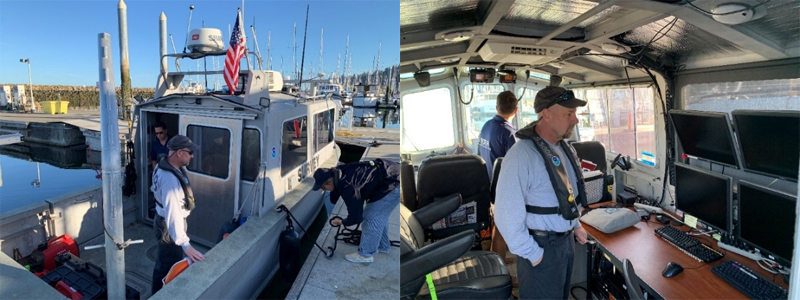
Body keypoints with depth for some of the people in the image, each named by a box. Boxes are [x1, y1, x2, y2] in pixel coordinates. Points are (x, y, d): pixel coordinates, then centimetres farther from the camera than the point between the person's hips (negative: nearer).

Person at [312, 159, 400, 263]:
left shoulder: (347, 187, -27)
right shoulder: (338, 172, -1)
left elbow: (355, 217, -17)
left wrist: (341, 222, 1)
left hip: (392, 183, -10)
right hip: (392, 172, 10)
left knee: (373, 217, -3)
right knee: (379, 215, 22)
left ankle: (365, 254, 11)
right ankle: (383, 246, 39)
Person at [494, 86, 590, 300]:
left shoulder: (564, 148, 3)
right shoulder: (522, 155, -27)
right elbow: (507, 214, -28)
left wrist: (574, 224, 16)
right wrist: (531, 253, -20)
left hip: (566, 240, 8)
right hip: (542, 246, -8)